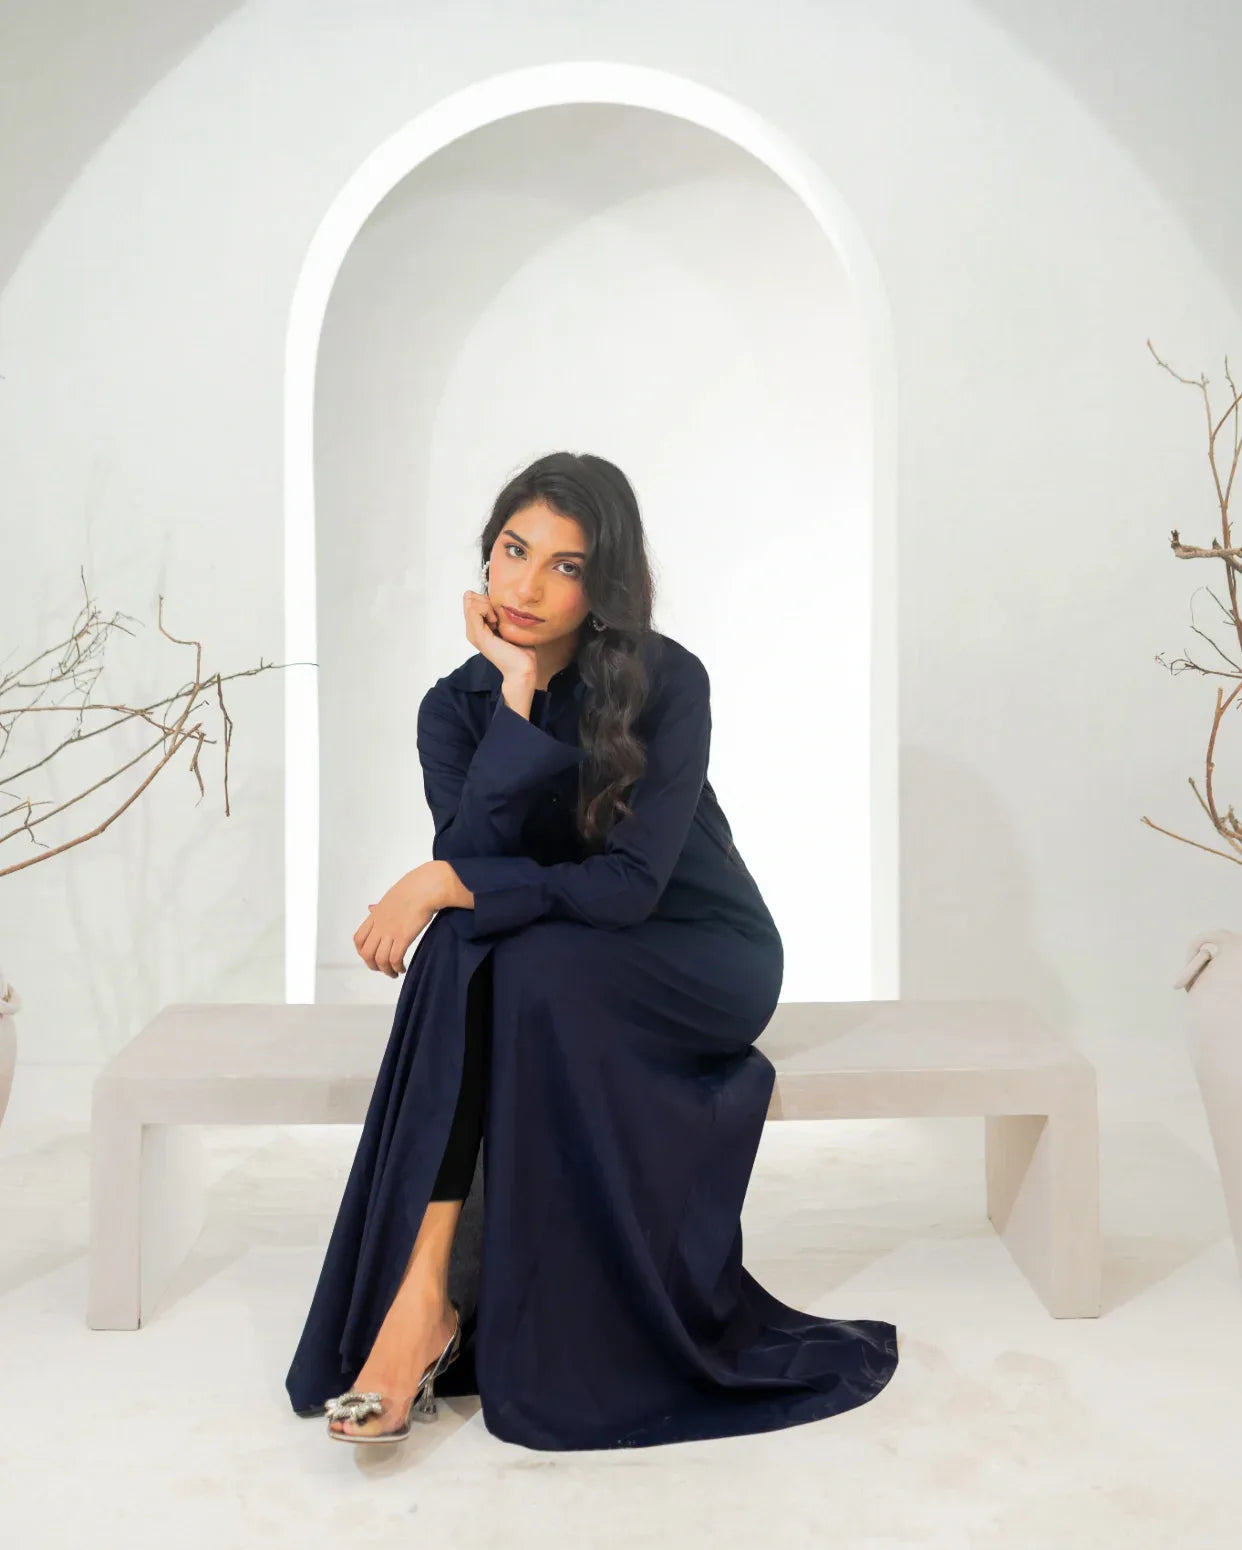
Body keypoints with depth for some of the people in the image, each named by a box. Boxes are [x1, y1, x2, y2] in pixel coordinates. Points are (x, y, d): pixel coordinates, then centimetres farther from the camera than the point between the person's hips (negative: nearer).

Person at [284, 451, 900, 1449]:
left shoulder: (665, 682, -15)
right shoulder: (459, 704, -3)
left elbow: (632, 883, -23)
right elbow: (469, 857, -19)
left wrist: (446, 883, -26)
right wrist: (518, 693, -23)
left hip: (705, 960, -3)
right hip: (555, 967, 4)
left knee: (525, 968, -34)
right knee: (464, 950, -31)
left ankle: (431, 1298, -27)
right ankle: (432, 1307, -29)